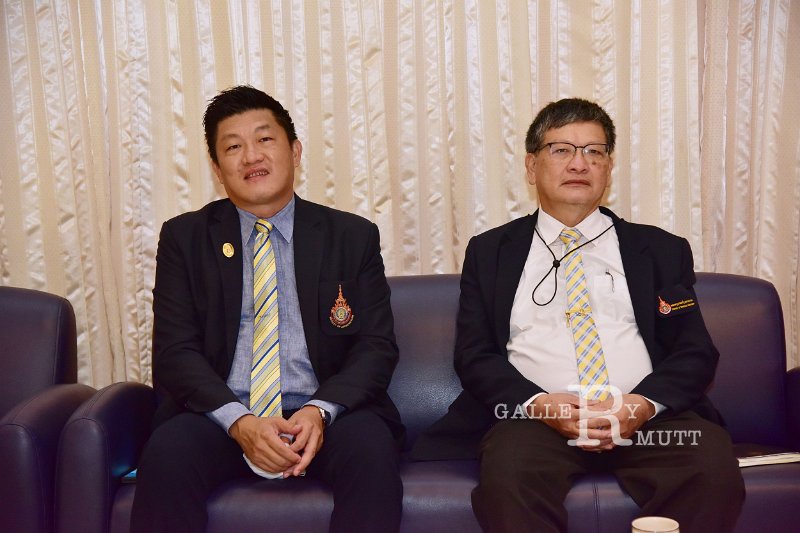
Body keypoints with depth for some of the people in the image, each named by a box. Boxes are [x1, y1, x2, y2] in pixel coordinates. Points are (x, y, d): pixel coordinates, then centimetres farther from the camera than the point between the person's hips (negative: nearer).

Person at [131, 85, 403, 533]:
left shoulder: (353, 237, 9)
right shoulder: (184, 238, 10)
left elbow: (377, 345, 3)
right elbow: (175, 350, 1)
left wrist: (320, 410, -17)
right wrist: (238, 422, -17)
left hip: (325, 415, 0)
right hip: (220, 417, 0)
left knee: (371, 447, -31)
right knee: (167, 454, -31)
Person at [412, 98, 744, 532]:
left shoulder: (662, 250, 17)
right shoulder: (490, 252, 16)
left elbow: (695, 351, 10)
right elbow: (474, 354, 8)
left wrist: (645, 403, -12)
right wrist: (536, 402, -12)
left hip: (650, 415, 2)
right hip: (537, 416, -2)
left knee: (715, 473, -29)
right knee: (507, 477, -35)